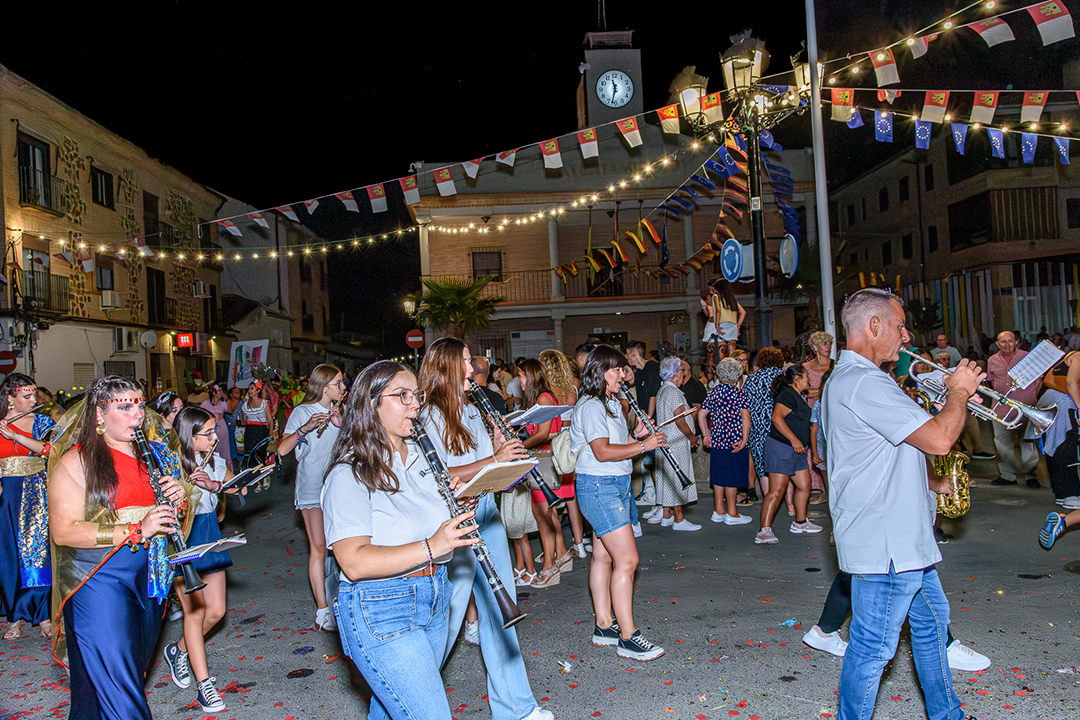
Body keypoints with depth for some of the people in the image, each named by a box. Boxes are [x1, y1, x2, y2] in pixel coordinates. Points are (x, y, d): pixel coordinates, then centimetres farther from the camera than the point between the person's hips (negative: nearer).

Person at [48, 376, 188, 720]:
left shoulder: (152, 454, 11)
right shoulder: (77, 462, -10)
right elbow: (63, 531, -18)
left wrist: (178, 495, -2)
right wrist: (135, 531, -25)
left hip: (148, 573, 7)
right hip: (97, 578, -6)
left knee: (135, 670, 16)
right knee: (115, 683, -6)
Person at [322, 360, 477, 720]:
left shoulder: (420, 456, 10)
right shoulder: (349, 475, -15)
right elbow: (354, 562, -24)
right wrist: (429, 548, -31)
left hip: (434, 598, 8)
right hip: (381, 611, -8)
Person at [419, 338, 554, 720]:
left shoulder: (472, 412, 16)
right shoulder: (428, 417, -10)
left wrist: (504, 446, 1)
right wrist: (493, 460, -20)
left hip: (486, 513, 8)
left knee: (500, 611, 11)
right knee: (447, 615, 1)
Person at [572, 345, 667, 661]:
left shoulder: (612, 403, 17)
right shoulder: (590, 406, -15)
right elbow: (602, 451, -23)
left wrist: (635, 435, 3)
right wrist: (643, 445, -21)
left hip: (617, 484, 10)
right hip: (598, 487, -10)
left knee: (604, 556, 14)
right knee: (627, 559, -10)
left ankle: (605, 626, 21)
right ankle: (628, 638, -5)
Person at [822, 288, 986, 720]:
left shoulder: (848, 378, 15)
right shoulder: (864, 383, -22)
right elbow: (939, 440, -25)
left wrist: (933, 485, 18)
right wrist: (960, 392, -8)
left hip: (903, 538, 12)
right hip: (884, 543, -12)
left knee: (931, 619, 24)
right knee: (874, 645, -1)